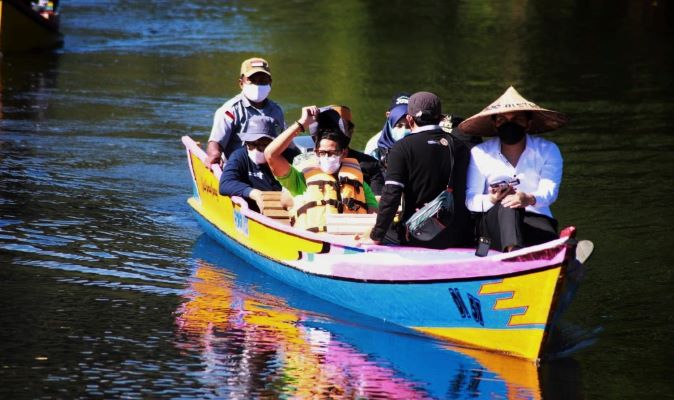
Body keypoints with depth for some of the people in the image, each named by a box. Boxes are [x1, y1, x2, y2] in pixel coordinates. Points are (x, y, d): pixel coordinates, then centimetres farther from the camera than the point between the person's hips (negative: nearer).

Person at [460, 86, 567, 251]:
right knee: (508, 205, -39)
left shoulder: (547, 151, 13)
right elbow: (470, 199, 1)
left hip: (536, 219, 2)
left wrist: (530, 199, -30)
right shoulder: (480, 153, 12)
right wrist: (491, 200, -24)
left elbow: (549, 190, -6)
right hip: (493, 223, -2)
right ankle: (514, 250, -68)